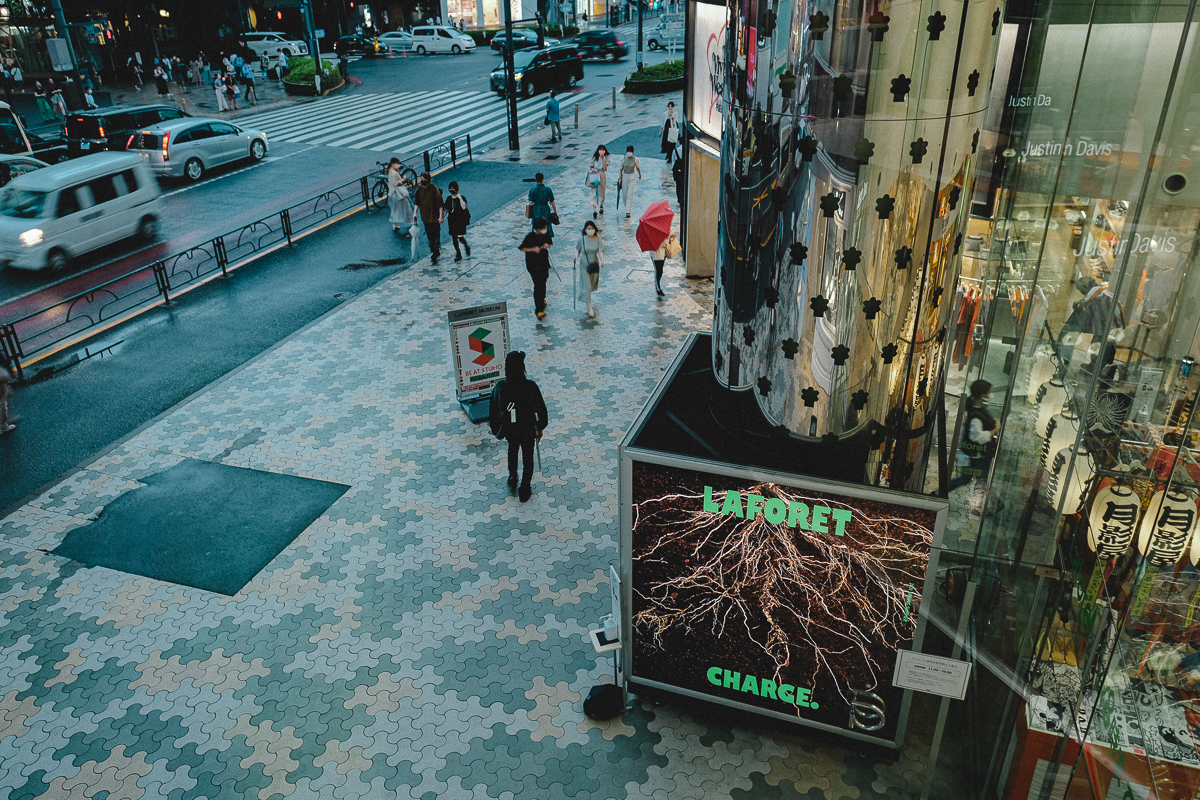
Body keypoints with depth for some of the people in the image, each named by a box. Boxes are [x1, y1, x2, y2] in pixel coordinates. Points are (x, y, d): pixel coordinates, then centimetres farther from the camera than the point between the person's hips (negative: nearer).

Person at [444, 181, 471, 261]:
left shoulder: (462, 198, -8)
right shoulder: (449, 199, 7)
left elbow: (464, 207, -26)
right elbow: (446, 210, 12)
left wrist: (460, 198, -29)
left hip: (461, 221, -5)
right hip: (452, 221, 5)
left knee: (460, 237, -10)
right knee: (454, 238, 6)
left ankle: (466, 246, 24)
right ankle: (458, 254, 17)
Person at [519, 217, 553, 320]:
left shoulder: (546, 234, -2)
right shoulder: (530, 236, -16)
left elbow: (550, 243, 14)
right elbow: (522, 248, -7)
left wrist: (547, 245, -10)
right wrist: (533, 249, -22)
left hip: (544, 263, 6)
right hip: (533, 264, -5)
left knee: (543, 282, 21)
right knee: (538, 285, -12)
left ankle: (542, 298, 52)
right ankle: (539, 310, -14)